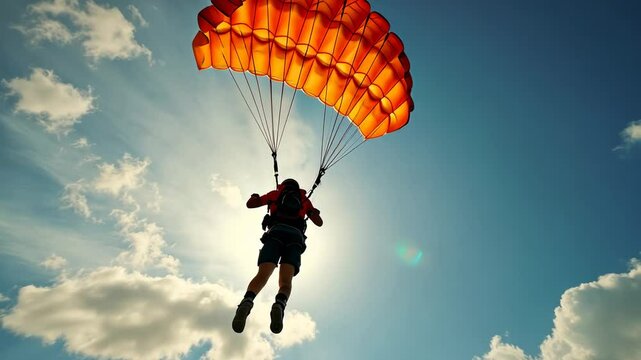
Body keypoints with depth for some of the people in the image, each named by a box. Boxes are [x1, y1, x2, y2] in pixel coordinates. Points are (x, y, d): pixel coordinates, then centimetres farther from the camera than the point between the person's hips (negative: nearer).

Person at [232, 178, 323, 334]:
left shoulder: (275, 194, 28)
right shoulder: (304, 199, 31)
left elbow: (250, 204, 28)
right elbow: (319, 222, 31)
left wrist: (255, 196, 51)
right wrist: (313, 211, 53)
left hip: (275, 234, 0)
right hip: (295, 237, 1)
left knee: (262, 276, -14)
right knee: (285, 281, -10)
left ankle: (247, 302, -44)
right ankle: (280, 305, -43)